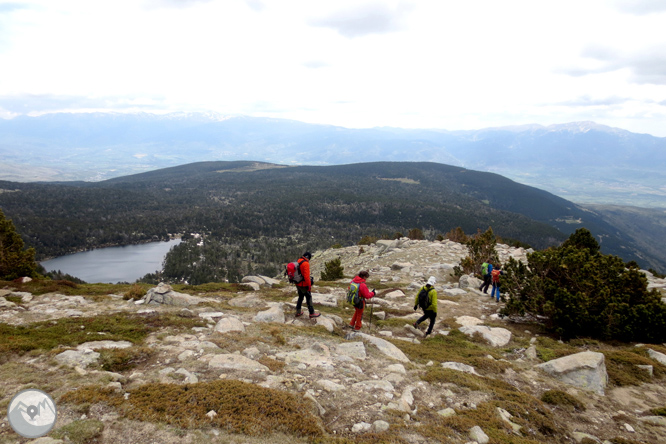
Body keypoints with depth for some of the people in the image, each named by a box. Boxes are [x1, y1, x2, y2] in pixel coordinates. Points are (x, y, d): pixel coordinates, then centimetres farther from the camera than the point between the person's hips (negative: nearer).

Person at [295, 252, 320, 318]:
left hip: (298, 284, 8)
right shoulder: (306, 264, -21)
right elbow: (306, 276, -25)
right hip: (304, 285, -8)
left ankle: (298, 312, 27)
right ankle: (312, 313, 14)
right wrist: (309, 286, -17)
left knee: (300, 297, 21)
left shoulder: (298, 262, 5)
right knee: (309, 298, 5)